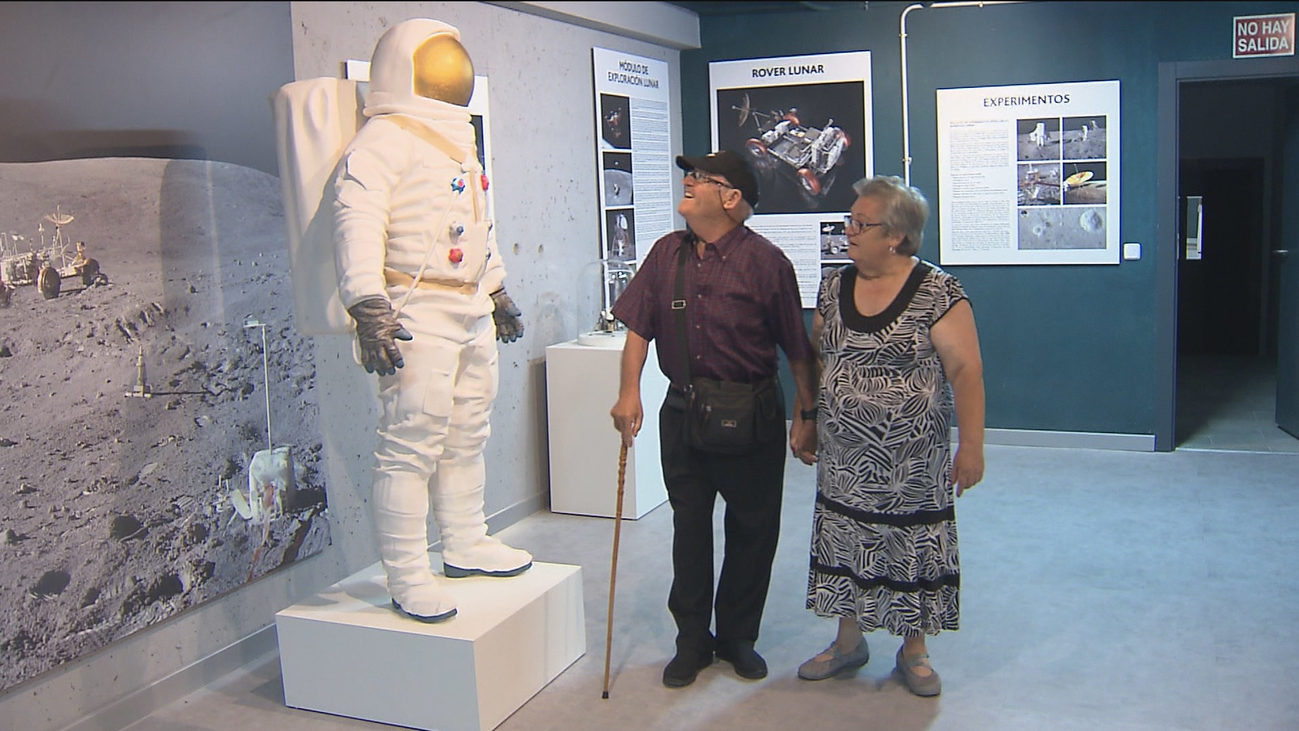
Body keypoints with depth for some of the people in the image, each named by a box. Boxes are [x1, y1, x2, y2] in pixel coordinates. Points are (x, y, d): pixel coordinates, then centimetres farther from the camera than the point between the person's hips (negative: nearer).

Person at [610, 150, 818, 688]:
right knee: (689, 527, 11)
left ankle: (737, 636, 28)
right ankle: (692, 641, 25)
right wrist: (629, 391, -7)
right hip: (683, 412, 3)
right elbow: (639, 327, 3)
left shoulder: (765, 261, -10)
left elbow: (798, 349, -8)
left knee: (752, 529, 9)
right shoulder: (667, 253, 4)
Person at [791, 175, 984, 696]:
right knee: (844, 542, 13)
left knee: (911, 546, 7)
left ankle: (914, 651, 26)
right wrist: (807, 425, 14)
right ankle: (849, 641, 31)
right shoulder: (833, 287, 5)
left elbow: (965, 370, -13)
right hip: (843, 455, 5)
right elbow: (816, 360, 13)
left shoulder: (937, 292, -11)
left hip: (912, 458, -4)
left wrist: (971, 446, -15)